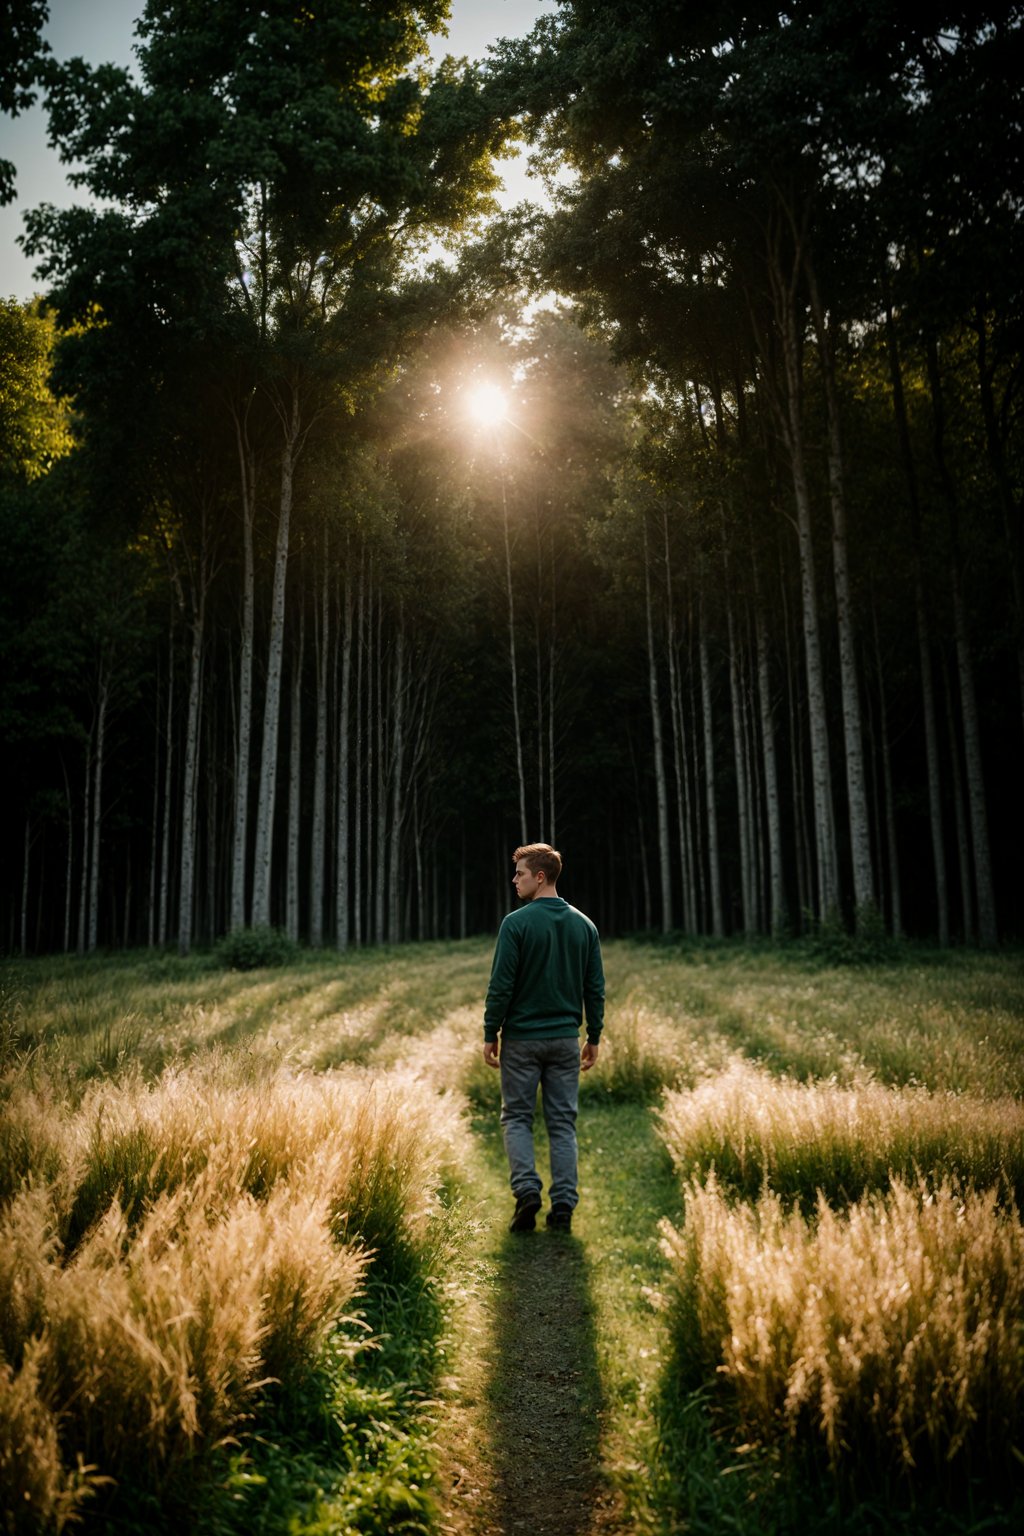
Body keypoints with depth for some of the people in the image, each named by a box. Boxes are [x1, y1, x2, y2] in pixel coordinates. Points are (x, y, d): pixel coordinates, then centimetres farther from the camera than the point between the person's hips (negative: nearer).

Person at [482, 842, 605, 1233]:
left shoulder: (517, 923, -12)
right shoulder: (584, 925, 3)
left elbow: (501, 985, -13)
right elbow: (595, 988, 5)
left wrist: (490, 1034, -3)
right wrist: (594, 1038, 13)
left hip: (522, 1039, -4)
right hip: (566, 1040, 4)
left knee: (517, 1117, 9)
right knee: (563, 1122, 9)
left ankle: (526, 1191, -5)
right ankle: (563, 1207, 8)